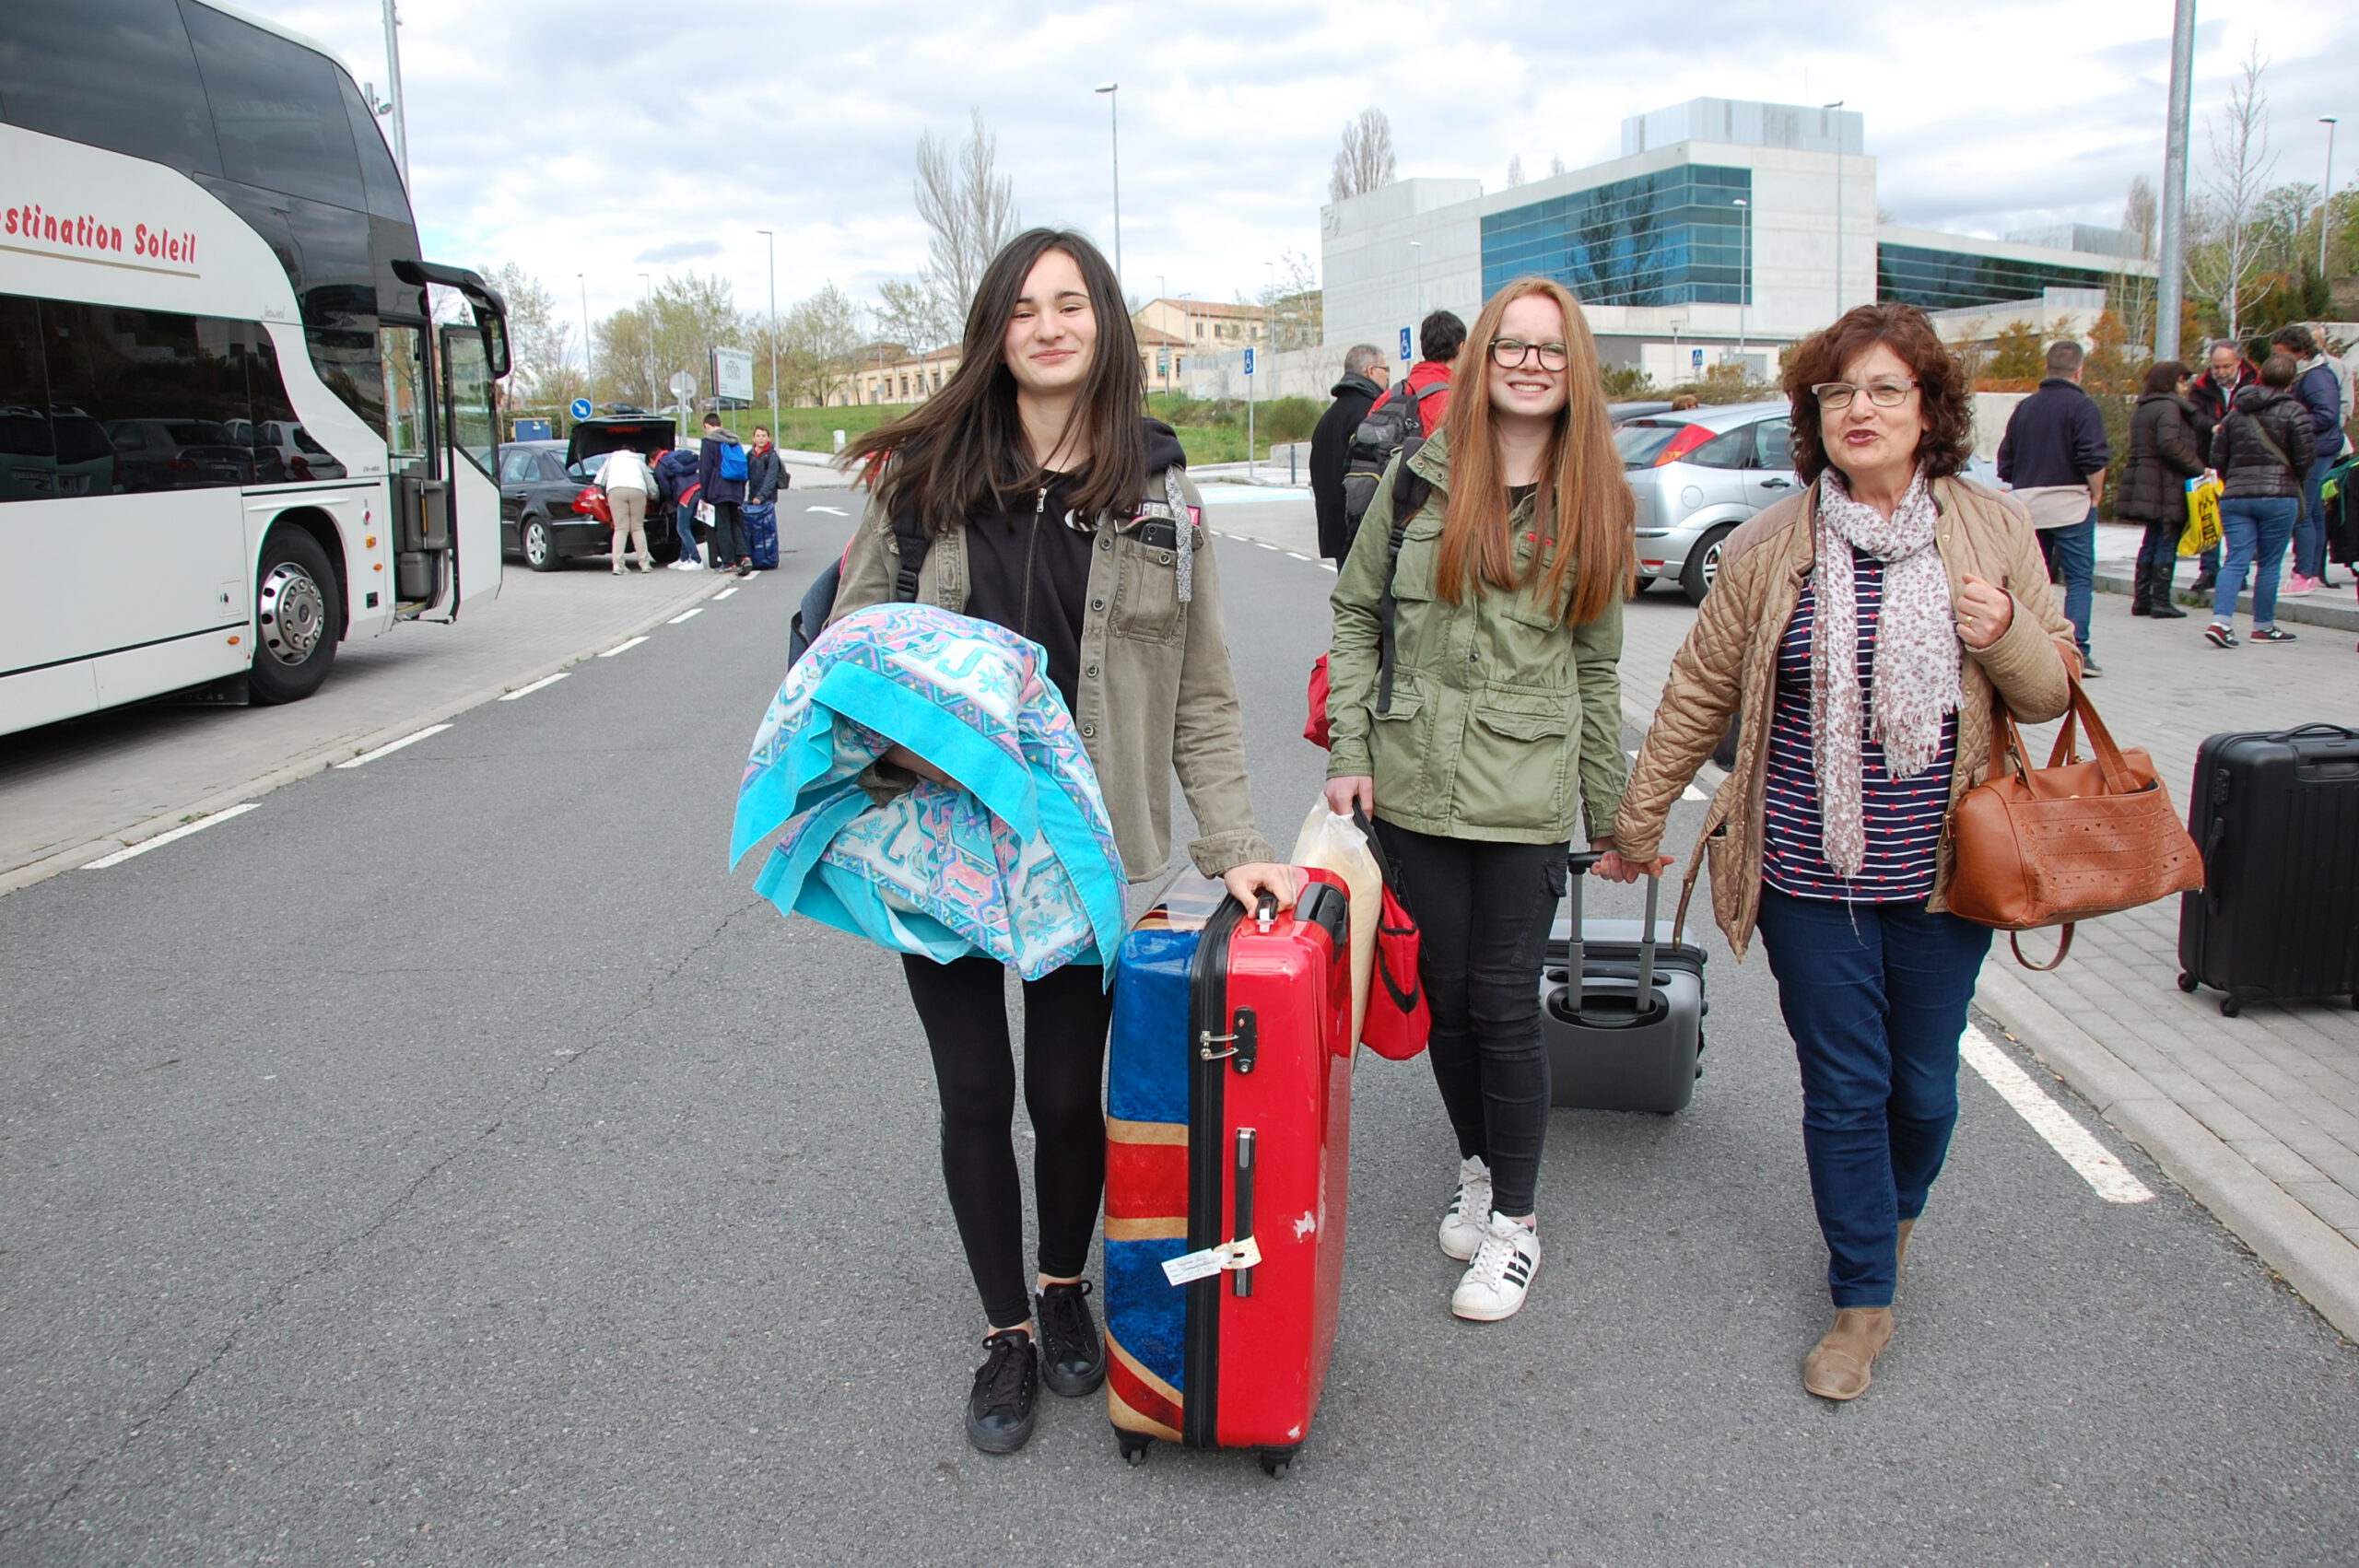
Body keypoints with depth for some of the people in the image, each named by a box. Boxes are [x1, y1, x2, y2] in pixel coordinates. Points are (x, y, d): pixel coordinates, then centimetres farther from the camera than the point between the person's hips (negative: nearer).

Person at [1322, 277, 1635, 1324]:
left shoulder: (1592, 503, 3)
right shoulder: (1422, 477, 2)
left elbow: (1596, 668, 8)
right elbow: (1356, 614, 6)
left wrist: (1611, 814, 11)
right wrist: (1350, 749, -3)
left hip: (1527, 798, -1)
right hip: (1414, 787, 1)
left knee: (1504, 1004, 0)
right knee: (1444, 994, 11)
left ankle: (1516, 1218, 18)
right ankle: (1477, 1172, 34)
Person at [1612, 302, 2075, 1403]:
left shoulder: (1995, 530, 2)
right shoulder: (1768, 549, -1)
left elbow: (2050, 693, 8)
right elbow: (1699, 693, 7)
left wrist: (2008, 636, -14)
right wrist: (1638, 817, 10)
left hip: (1943, 869, 1)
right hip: (1809, 870, -1)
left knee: (1924, 1083, 12)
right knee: (1843, 1086, 5)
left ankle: (1894, 1210, 45)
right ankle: (1863, 1299, 23)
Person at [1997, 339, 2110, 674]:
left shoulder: (2025, 407, 11)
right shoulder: (2082, 406, -7)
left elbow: (2005, 461, 13)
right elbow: (2094, 458, -16)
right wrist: (2096, 495, -3)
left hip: (2028, 504, 5)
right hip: (2069, 502, -5)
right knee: (2080, 578, -1)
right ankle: (2077, 651, -9)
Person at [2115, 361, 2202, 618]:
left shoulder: (2141, 409, 17)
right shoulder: (2169, 407, -11)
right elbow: (2169, 443, -23)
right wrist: (2198, 468, -17)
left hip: (2145, 485, 9)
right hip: (2165, 486, -9)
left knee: (2152, 541, 14)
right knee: (2167, 542, -4)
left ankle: (2141, 599, 14)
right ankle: (2160, 601, -3)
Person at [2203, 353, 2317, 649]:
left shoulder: (2236, 412, 12)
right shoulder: (2294, 412, -2)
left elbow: (2217, 458, 12)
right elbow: (2304, 458, -5)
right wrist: (2295, 483, 14)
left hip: (2235, 496, 4)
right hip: (2278, 496, -4)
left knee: (2236, 560, 0)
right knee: (2269, 563, 5)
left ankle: (2221, 621, -18)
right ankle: (2264, 626, 13)